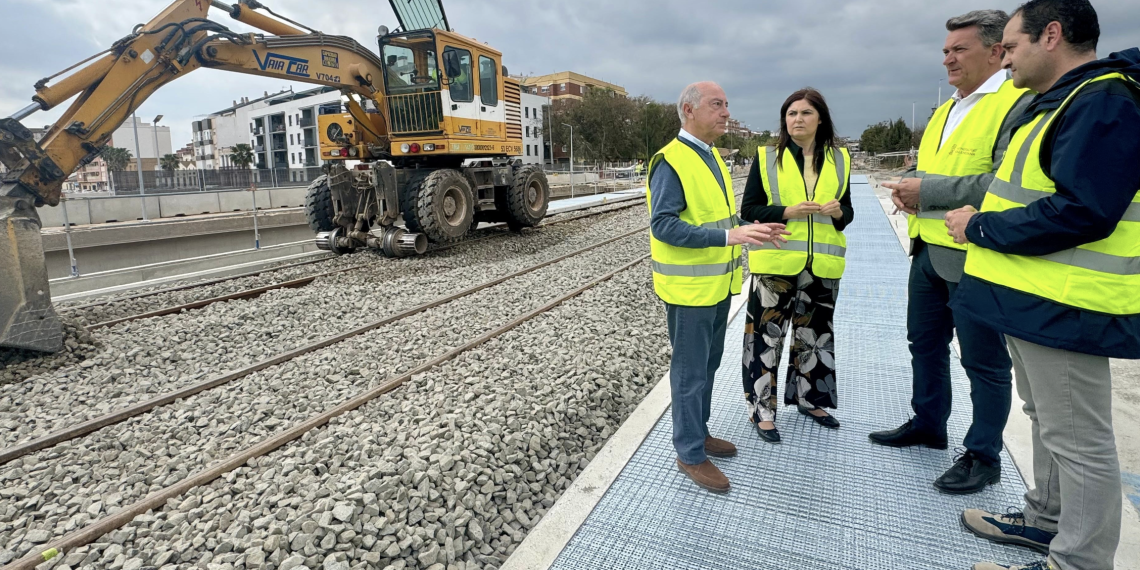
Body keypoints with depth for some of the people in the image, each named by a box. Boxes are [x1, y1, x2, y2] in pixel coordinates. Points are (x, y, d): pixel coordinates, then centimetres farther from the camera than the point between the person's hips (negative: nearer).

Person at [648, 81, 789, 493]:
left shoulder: (712, 157, 14)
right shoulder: (671, 161, -15)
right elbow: (662, 226, -24)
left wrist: (750, 230, 3)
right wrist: (728, 236, -28)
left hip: (717, 284, 9)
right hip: (689, 287, -9)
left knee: (709, 363, 19)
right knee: (690, 370, 2)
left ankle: (698, 432, 36)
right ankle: (690, 454, 17)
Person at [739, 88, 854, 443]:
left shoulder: (838, 159, 9)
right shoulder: (766, 157, -1)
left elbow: (847, 212, 14)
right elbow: (748, 208, -4)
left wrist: (838, 212, -9)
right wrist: (787, 211, -19)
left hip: (822, 266, 4)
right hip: (774, 264, -3)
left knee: (814, 335, 16)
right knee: (767, 336, 0)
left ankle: (809, 399, 35)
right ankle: (762, 409, 14)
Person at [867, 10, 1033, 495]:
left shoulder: (1021, 103, -12)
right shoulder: (946, 109, 15)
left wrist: (929, 190, -20)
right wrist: (908, 188, 1)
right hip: (929, 251, 9)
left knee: (984, 361, 5)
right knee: (925, 344, 18)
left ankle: (984, 456, 22)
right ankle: (927, 425, 37)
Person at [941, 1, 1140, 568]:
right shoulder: (1059, 101, 16)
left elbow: (1080, 214, -25)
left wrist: (980, 228, -16)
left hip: (1063, 306, -11)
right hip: (1034, 294, 11)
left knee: (1077, 439, 2)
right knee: (1046, 418, 21)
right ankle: (1047, 518, 38)